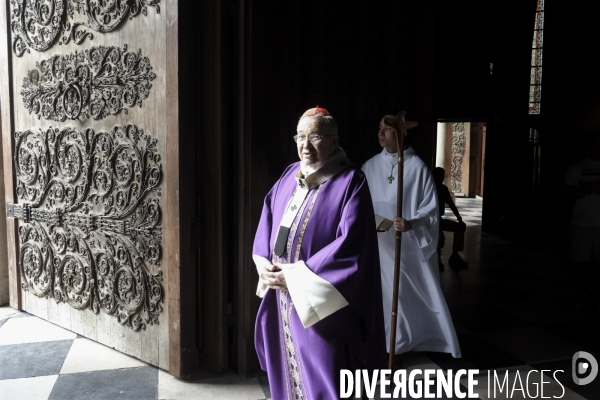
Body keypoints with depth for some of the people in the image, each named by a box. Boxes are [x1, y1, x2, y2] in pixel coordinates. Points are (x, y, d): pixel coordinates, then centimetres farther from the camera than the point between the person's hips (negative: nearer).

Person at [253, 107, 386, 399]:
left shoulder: (351, 182, -12)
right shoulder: (290, 175, 8)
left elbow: (349, 246, -20)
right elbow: (267, 220, 12)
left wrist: (296, 276, -18)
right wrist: (264, 263, -5)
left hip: (320, 301, -6)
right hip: (281, 298, 6)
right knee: (286, 370, 18)